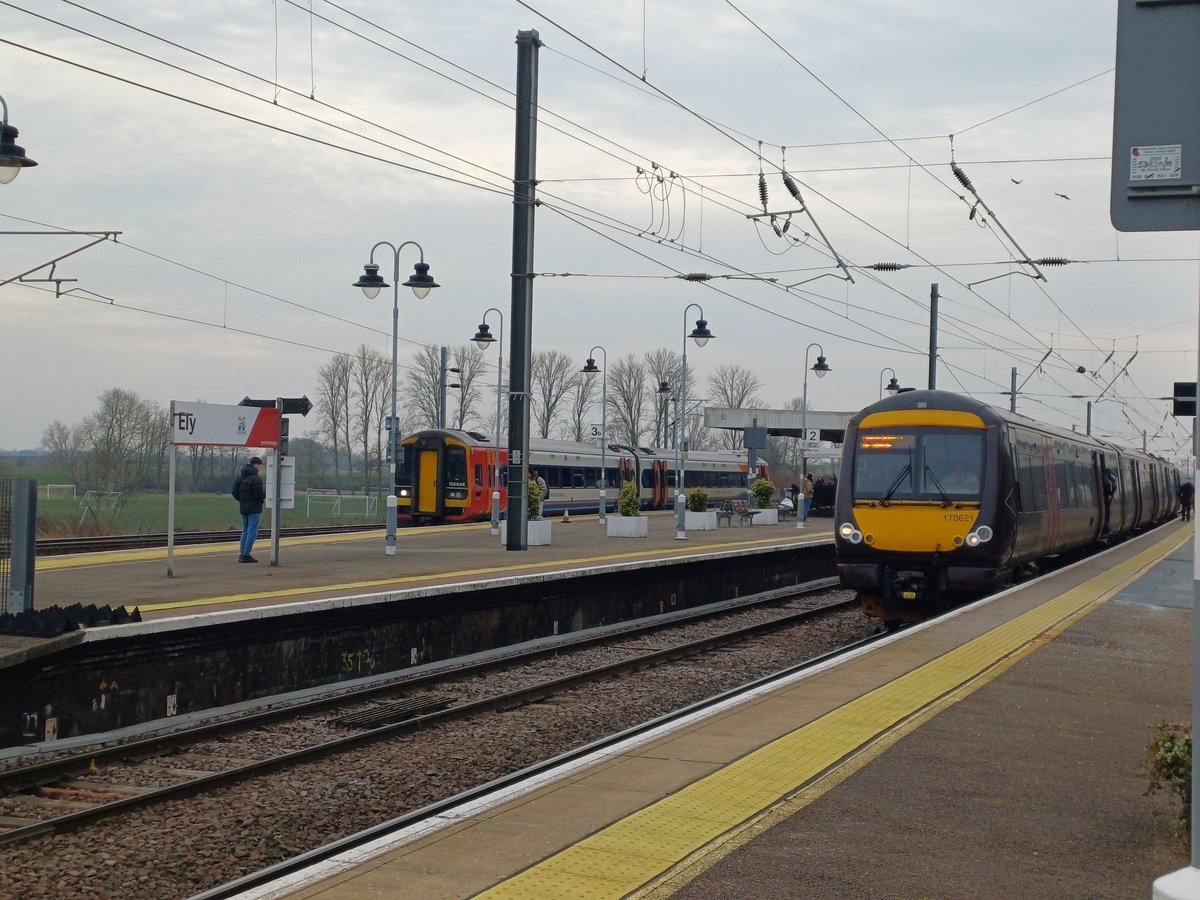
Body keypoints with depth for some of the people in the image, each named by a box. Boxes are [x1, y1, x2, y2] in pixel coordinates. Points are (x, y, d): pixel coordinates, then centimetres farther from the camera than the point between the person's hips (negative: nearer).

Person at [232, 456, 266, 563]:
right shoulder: (256, 478, -17)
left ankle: (242, 554, 17)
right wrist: (264, 498, 0)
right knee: (252, 532, -3)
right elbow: (258, 495, -21)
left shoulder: (239, 476, 9)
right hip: (254, 508, -8)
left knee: (245, 531, 17)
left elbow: (234, 492, 10)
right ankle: (246, 555, -6)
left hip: (243, 508, 8)